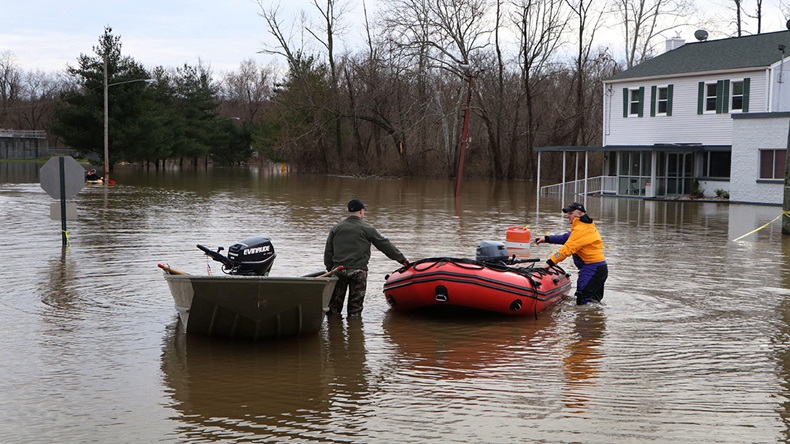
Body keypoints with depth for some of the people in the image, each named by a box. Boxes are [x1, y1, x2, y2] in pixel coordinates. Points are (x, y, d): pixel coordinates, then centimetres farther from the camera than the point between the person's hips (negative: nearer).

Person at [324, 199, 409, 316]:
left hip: (338, 270, 3)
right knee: (355, 307, 4)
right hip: (358, 272, -3)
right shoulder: (367, 229, -2)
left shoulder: (336, 228, 9)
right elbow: (385, 245, 1)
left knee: (335, 305, 10)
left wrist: (330, 268, 17)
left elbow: (328, 251, 10)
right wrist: (402, 259, 8)